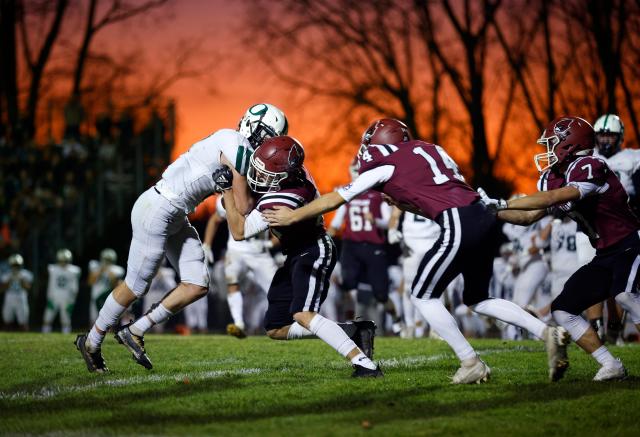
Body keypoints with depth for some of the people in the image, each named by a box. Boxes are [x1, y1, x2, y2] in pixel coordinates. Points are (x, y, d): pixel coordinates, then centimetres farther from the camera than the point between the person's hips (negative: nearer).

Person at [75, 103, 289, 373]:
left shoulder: (231, 143, 9)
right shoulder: (238, 150, -20)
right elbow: (244, 207, -15)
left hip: (175, 218, 10)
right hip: (156, 212, -10)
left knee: (197, 286, 4)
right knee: (135, 288, 3)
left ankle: (135, 332, 15)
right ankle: (91, 342, 22)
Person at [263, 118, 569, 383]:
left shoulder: (384, 166, 7)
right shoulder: (429, 150, 25)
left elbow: (334, 199, 16)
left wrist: (291, 217, 26)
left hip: (460, 226, -7)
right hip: (486, 217, 7)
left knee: (423, 296, 9)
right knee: (477, 300, 21)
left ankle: (471, 364, 4)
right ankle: (547, 333, 6)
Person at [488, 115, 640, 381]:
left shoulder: (590, 168, -20)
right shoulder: (554, 178, 8)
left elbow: (552, 199, -30)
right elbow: (528, 217, 13)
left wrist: (502, 204, -28)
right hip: (604, 257, 9)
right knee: (563, 310, 1)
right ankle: (611, 367, 1)